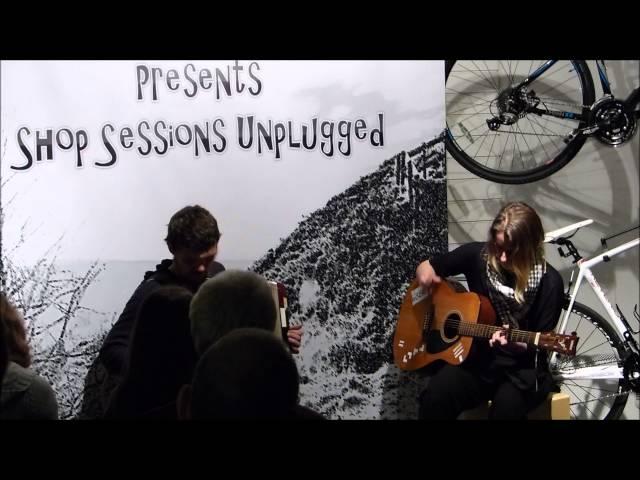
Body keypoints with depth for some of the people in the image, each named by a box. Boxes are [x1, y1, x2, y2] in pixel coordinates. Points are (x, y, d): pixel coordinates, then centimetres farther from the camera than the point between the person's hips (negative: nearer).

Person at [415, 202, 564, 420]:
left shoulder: (548, 282, -11)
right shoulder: (477, 255, -3)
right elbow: (426, 267, 11)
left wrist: (516, 343, -28)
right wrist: (426, 274, -13)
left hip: (522, 367, -2)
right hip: (477, 358, 2)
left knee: (506, 407, -36)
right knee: (435, 397, -29)